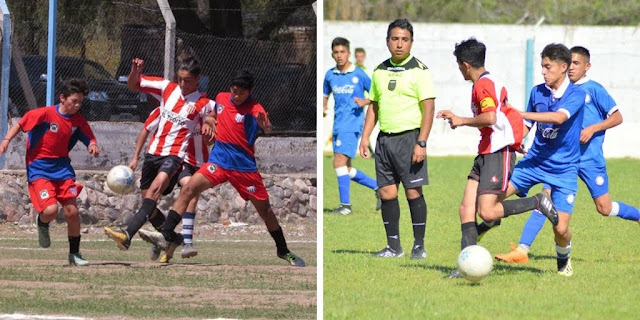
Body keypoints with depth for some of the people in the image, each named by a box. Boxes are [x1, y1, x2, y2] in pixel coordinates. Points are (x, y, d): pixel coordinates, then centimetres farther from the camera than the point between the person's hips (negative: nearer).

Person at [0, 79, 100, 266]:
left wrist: (93, 146, -13)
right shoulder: (45, 114, -12)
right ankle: (42, 223, 18)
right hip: (38, 169, -4)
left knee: (72, 211, -4)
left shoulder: (78, 121, 2)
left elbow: (90, 138, 10)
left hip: (62, 168, 4)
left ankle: (74, 254, 14)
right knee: (50, 210, -21)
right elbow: (21, 124, -4)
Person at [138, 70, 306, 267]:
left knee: (265, 209, 4)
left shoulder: (254, 110, -12)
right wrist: (209, 121, 6)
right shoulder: (221, 99, 5)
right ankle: (167, 234, -22)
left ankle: (283, 251, 23)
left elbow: (265, 124, -36)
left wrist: (266, 127, -58)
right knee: (188, 189, -18)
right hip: (219, 160, 3)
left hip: (244, 166, -3)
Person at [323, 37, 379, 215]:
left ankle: (345, 205, -14)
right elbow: (325, 95, 25)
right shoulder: (330, 75, 10)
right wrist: (323, 108, 4)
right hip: (338, 125, 7)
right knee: (346, 170, 7)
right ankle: (378, 187, 25)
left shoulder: (358, 75, -4)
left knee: (340, 161, -18)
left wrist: (365, 102, -17)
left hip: (352, 123, -7)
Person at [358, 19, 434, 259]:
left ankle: (419, 246, 0)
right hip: (385, 138, 6)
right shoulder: (380, 71, 12)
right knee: (386, 193, 5)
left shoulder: (419, 70, -5)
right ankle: (393, 246, 11)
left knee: (414, 192, -6)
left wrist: (422, 143, -16)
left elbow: (428, 108, -9)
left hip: (409, 137, -6)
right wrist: (365, 137, 11)